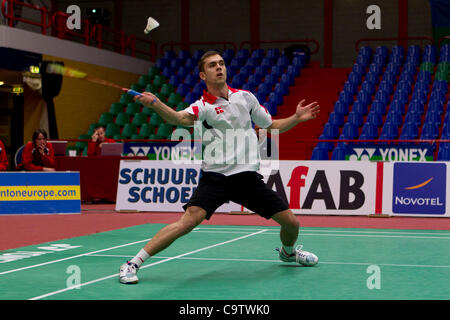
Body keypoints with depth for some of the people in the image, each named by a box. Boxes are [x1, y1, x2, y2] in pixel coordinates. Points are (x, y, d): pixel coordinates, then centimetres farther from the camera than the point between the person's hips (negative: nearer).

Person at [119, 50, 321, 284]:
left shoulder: (245, 97, 10)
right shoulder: (203, 106, -3)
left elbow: (272, 126, 24)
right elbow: (181, 118, -28)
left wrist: (297, 118, 10)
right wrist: (154, 103, -45)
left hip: (248, 176, 4)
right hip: (215, 176, -4)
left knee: (291, 223, 4)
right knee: (188, 221, -24)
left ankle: (288, 252, 42)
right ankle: (132, 265, -16)